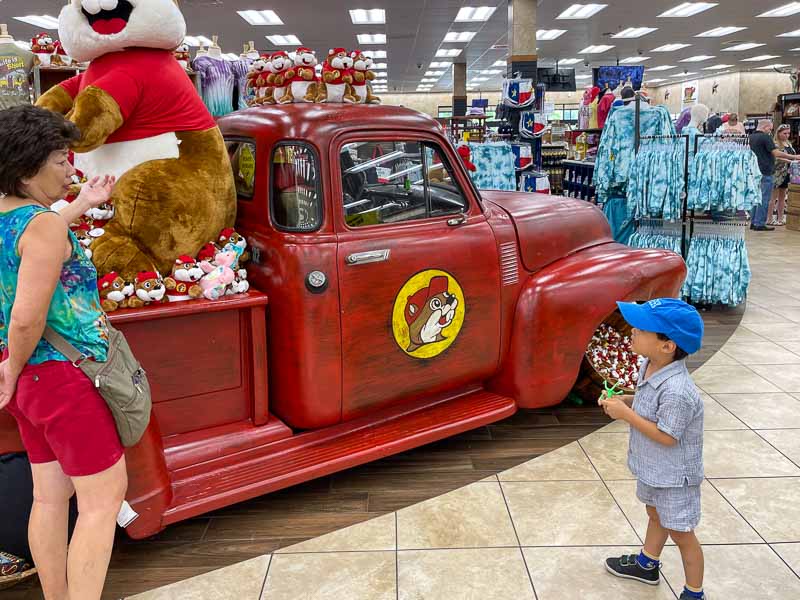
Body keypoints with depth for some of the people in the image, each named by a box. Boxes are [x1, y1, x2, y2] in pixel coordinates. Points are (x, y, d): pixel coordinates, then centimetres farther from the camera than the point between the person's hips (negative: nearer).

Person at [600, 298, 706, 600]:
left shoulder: (677, 391, -36)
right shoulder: (650, 366, -8)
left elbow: (667, 437, -28)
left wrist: (626, 414, -26)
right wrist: (624, 400, -8)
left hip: (674, 476, -9)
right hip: (651, 467, 9)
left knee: (681, 533, 11)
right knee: (655, 514, 29)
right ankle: (647, 565, 52)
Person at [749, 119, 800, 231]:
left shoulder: (751, 137, 12)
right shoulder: (765, 137, -12)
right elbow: (776, 153, -17)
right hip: (765, 172, -8)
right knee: (764, 199, -5)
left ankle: (754, 222, 13)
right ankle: (760, 224, -5)